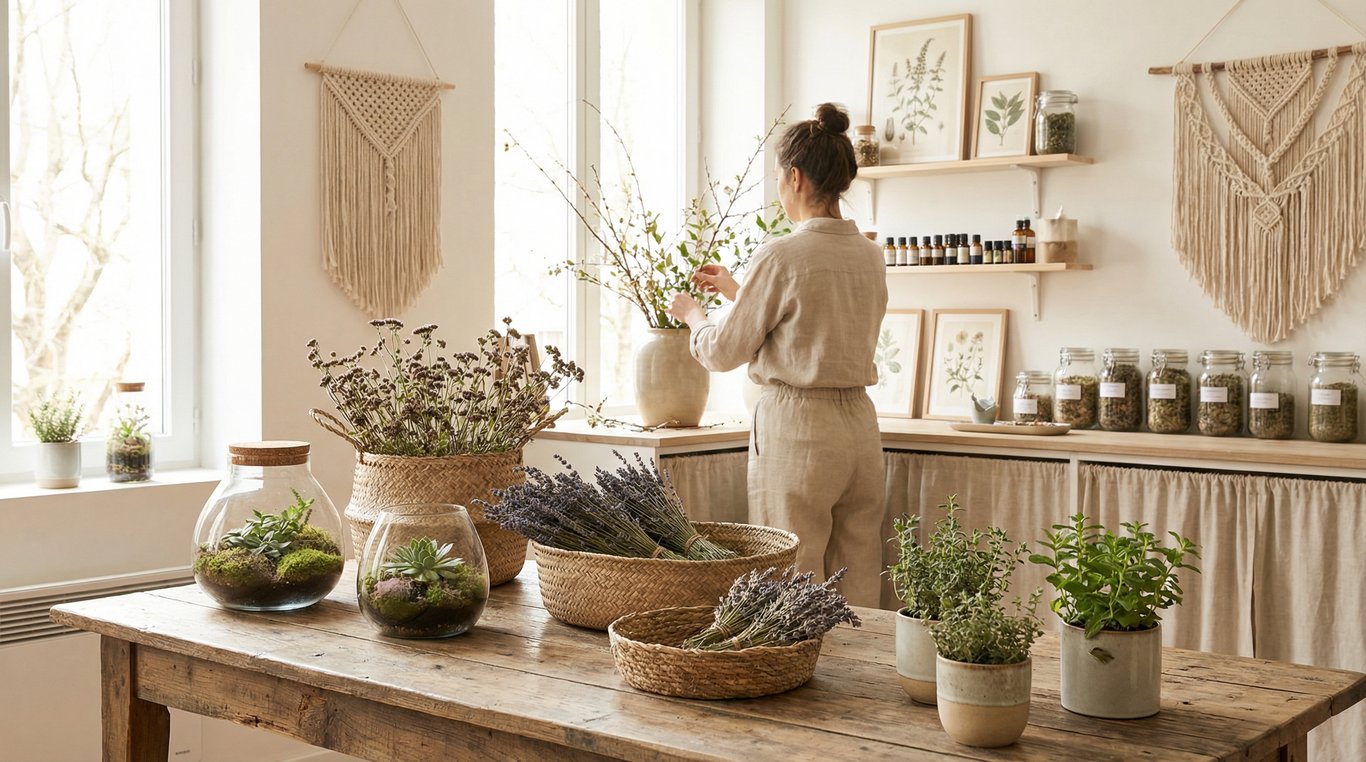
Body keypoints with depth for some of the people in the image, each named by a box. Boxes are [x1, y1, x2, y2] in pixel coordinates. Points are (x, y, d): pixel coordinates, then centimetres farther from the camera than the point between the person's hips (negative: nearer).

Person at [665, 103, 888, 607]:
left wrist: (693, 314, 16)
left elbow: (724, 352, -4)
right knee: (856, 594, 12)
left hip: (796, 431, -7)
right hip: (859, 423, 7)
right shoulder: (870, 256, 7)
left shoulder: (780, 257, -14)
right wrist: (739, 292, 28)